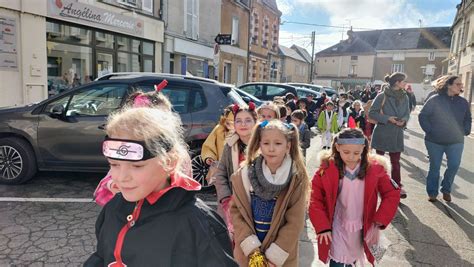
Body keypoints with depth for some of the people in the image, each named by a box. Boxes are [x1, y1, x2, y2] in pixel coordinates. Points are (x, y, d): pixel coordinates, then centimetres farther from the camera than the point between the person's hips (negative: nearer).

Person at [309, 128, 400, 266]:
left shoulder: (374, 169, -13)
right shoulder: (327, 169, -17)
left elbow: (392, 194, -3)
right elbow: (315, 199, -12)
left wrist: (380, 220, -9)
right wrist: (322, 227, -15)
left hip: (361, 228, 2)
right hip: (337, 227, -2)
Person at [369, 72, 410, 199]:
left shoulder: (404, 97, 4)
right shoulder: (382, 96, -11)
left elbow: (407, 113, 12)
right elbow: (372, 113, -10)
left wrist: (404, 120, -10)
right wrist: (387, 118, -20)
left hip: (397, 134, 4)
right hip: (382, 133, -3)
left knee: (395, 161, 6)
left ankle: (398, 186, 13)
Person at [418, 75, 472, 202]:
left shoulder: (463, 102, 4)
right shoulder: (435, 100, -9)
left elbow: (468, 119, 17)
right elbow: (422, 116, -5)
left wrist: (465, 131, 3)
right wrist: (429, 131, -10)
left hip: (456, 141, 3)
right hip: (435, 141, -3)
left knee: (454, 166, -2)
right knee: (434, 167, 5)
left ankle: (446, 189, 21)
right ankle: (432, 192, 19)